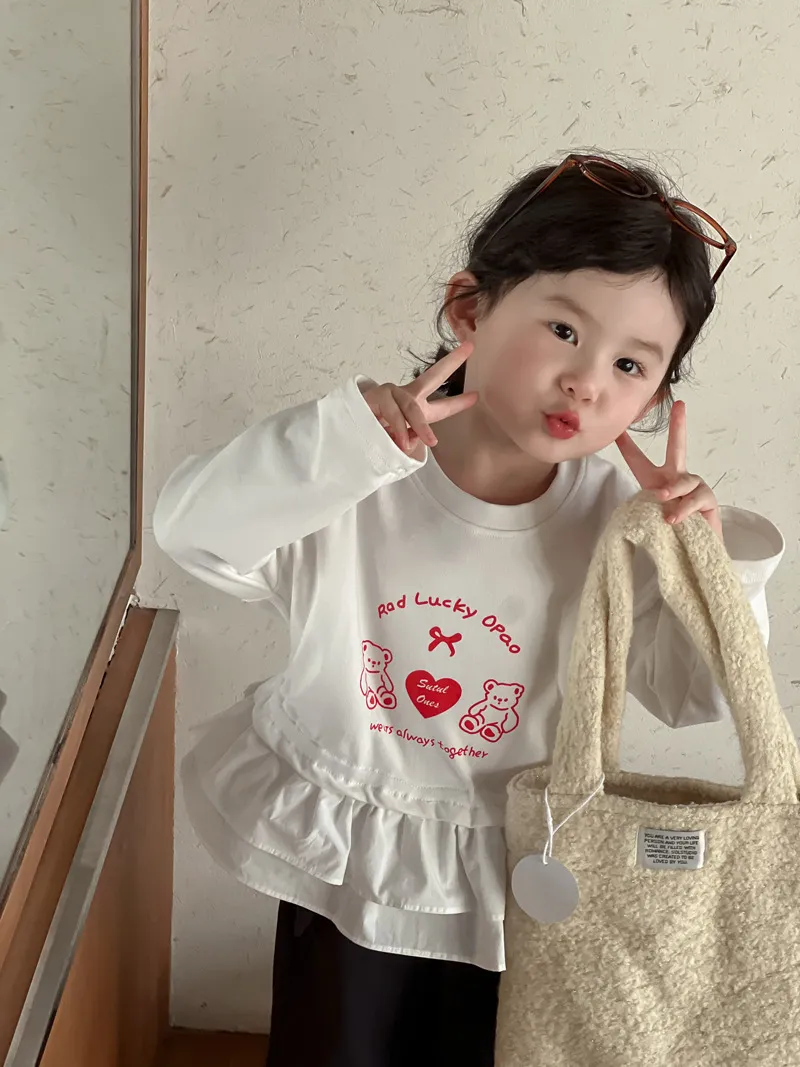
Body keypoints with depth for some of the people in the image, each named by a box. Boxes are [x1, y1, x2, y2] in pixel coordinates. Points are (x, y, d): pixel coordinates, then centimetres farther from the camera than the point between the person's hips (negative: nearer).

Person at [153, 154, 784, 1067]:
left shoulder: (617, 521, -15)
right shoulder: (363, 482, -21)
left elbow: (693, 694, -7)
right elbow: (192, 530, -30)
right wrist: (352, 434, -39)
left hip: (508, 882, 1)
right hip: (342, 857, 0)